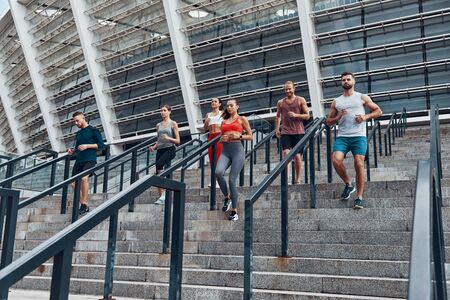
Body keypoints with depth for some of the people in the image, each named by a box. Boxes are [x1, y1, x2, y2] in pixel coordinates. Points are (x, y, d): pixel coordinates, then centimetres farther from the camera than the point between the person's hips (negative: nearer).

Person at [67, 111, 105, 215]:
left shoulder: (93, 130, 2)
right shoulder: (78, 133, 21)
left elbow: (101, 145, -3)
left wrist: (87, 146, -12)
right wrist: (72, 151, 7)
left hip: (90, 160, -7)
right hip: (79, 161, 7)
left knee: (84, 178, -28)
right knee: (73, 183, -1)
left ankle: (84, 204, -18)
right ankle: (84, 206, 10)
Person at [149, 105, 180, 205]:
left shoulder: (173, 124, 5)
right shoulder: (158, 125, 18)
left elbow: (178, 141, 1)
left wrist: (168, 138, -16)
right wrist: (154, 147, 5)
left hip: (170, 149, -6)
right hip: (160, 150, 6)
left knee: (159, 164, -31)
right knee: (157, 174, -4)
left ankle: (163, 195, -29)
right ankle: (161, 197, 4)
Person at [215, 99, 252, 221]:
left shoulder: (242, 119, 10)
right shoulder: (224, 121, 21)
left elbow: (250, 137, 8)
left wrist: (239, 136, -9)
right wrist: (222, 139, 2)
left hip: (237, 149, -3)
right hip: (225, 150, 3)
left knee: (232, 180, -10)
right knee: (218, 172, -26)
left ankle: (234, 211, 3)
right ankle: (227, 197, -1)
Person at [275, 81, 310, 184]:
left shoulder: (301, 100, 5)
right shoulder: (280, 103, 12)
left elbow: (307, 116, 2)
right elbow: (278, 116, 23)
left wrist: (296, 115, -14)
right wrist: (277, 128, 10)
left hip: (298, 132, -1)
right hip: (285, 132, 1)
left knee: (297, 155, 2)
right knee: (286, 153, -14)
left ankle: (298, 179, 15)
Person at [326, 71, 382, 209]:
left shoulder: (362, 98, 11)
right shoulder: (336, 102, 16)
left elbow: (378, 111, 13)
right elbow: (329, 122, 17)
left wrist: (366, 117, -5)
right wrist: (338, 117, -3)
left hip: (359, 136, -2)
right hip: (342, 137, 2)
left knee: (359, 164, -12)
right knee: (336, 160, -20)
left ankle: (359, 197, -3)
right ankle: (348, 184, 6)